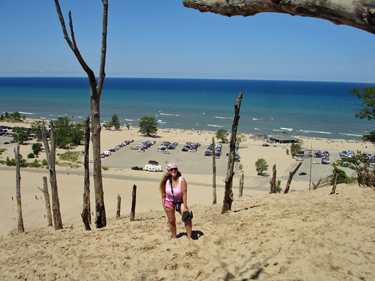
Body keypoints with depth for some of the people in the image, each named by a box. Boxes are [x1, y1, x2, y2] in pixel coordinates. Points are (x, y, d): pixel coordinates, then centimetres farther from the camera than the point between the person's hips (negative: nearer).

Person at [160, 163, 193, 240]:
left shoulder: (182, 180, -21)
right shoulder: (166, 180, -13)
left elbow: (184, 194, -21)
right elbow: (163, 192, -1)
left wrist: (185, 207, -21)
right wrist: (163, 204, -3)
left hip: (180, 202, -2)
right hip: (169, 202, 2)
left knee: (187, 218, -16)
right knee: (171, 221, 8)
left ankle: (189, 237, -5)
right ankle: (174, 237, 26)